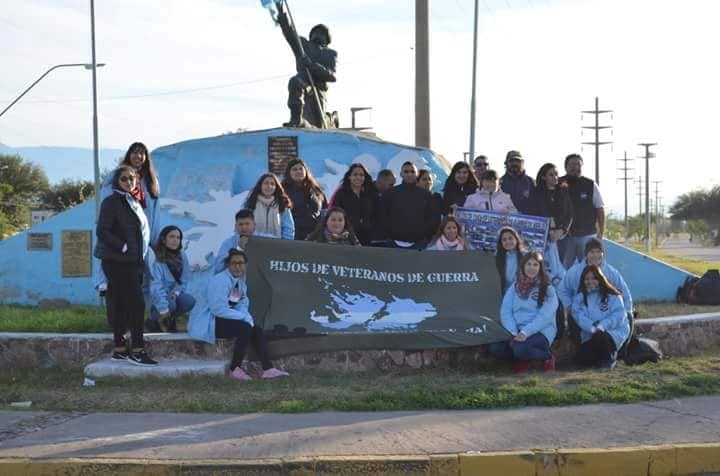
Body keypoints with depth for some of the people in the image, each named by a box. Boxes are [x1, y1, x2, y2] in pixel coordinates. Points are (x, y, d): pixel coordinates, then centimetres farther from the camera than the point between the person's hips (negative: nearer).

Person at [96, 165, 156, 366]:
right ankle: (137, 350, -12)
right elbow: (102, 231, -14)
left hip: (134, 261, 8)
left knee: (121, 305, 10)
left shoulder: (134, 202, 17)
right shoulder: (112, 202, -7)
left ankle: (120, 349, 14)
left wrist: (142, 256, 15)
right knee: (136, 303, -13)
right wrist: (123, 247, -17)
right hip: (118, 261, -8)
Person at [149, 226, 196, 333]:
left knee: (189, 301, -25)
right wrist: (163, 309, -34)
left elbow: (184, 280, 5)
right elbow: (156, 286, -26)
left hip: (174, 294, 4)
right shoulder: (157, 259, -20)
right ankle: (153, 317, -1)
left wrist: (176, 292, -16)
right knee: (170, 304, -35)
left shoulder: (182, 256, -2)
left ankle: (170, 318, 5)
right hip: (160, 296, -4)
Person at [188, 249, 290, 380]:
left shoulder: (241, 282, 8)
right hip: (207, 323, -9)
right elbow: (219, 309, -27)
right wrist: (244, 317, -22)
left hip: (222, 318, 9)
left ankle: (268, 369, -3)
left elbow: (242, 305, 10)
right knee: (244, 328, -26)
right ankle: (235, 369, -16)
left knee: (256, 330, -2)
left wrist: (247, 317, -14)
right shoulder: (220, 281, -21)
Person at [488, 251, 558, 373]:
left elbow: (545, 316, -11)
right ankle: (522, 360, 5)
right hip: (517, 331, 4)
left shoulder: (547, 289, 2)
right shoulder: (515, 287, 14)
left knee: (520, 349, -35)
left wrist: (526, 332, -23)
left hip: (540, 331, -4)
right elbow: (505, 312, 4)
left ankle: (547, 357, -4)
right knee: (494, 347, -23)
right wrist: (514, 332, -13)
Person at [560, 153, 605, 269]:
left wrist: (601, 233, 1)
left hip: (587, 236, 0)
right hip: (565, 236, 0)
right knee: (564, 269, 4)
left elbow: (600, 210, 6)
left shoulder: (590, 185, 4)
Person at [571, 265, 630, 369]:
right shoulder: (580, 298, 10)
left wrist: (602, 325, -23)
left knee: (599, 336, -37)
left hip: (614, 332, -3)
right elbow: (579, 316, -5)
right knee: (583, 358, -23)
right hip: (590, 336, 3)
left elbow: (618, 315, -8)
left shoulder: (612, 296, 3)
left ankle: (610, 357, -5)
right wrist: (591, 327, -24)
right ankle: (602, 357, 11)